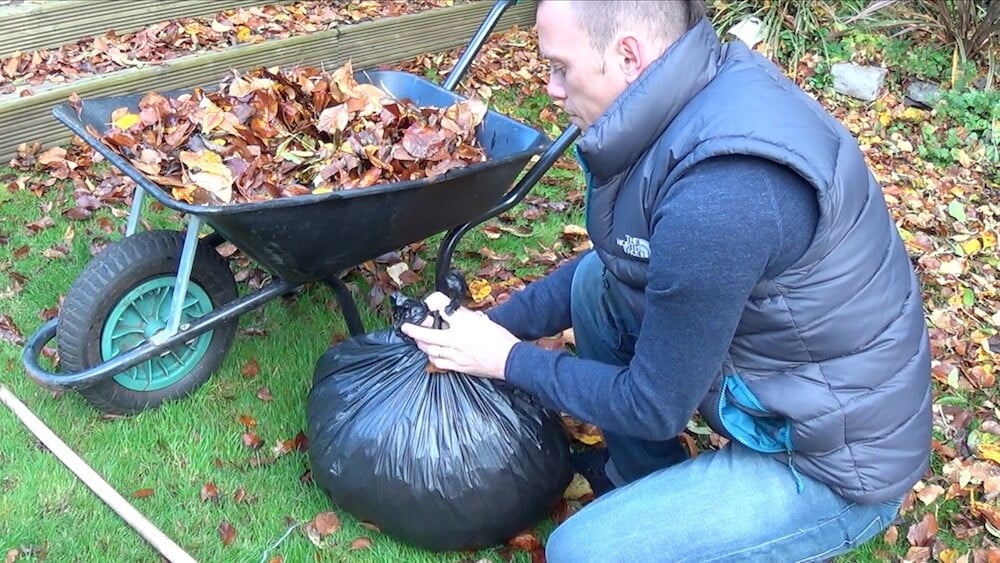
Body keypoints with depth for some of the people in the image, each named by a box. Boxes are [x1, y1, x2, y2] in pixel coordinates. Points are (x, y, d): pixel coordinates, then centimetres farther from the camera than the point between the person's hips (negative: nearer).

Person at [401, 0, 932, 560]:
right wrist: (496, 324, 6)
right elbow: (614, 261, 10)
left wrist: (509, 360, -8)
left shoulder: (717, 192, -34)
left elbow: (654, 407, -20)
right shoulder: (715, 84, -5)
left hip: (836, 462, -8)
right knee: (595, 280, 7)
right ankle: (645, 486, 22)